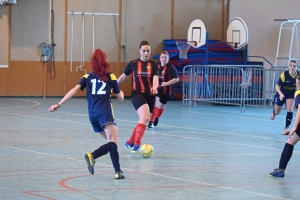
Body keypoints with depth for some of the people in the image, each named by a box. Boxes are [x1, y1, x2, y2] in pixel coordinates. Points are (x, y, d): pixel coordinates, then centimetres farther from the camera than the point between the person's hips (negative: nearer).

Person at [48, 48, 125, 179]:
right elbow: (120, 98, 18)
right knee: (113, 143, -17)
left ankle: (118, 171, 1)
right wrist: (121, 94, 43)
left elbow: (74, 90, -1)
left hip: (92, 115, 5)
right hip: (105, 113, -5)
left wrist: (58, 104, -4)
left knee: (111, 143, 14)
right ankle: (92, 156, -42)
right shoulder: (111, 77, 10)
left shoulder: (87, 77, 15)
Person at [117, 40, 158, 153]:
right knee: (145, 117, -26)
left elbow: (155, 77, -13)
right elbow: (123, 77, 13)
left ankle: (130, 143, 30)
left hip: (150, 96, 4)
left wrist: (154, 87, -34)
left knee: (143, 121, 11)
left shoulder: (153, 64, 3)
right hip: (137, 94, -4)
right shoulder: (133, 64, 0)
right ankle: (136, 145, -25)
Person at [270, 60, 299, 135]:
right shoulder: (284, 74, -30)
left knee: (289, 110, -18)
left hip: (291, 94, 1)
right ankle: (274, 113, 58)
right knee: (277, 112, 18)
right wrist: (280, 94, -42)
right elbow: (277, 86, -26)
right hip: (281, 94, -1)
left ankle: (286, 129, -8)